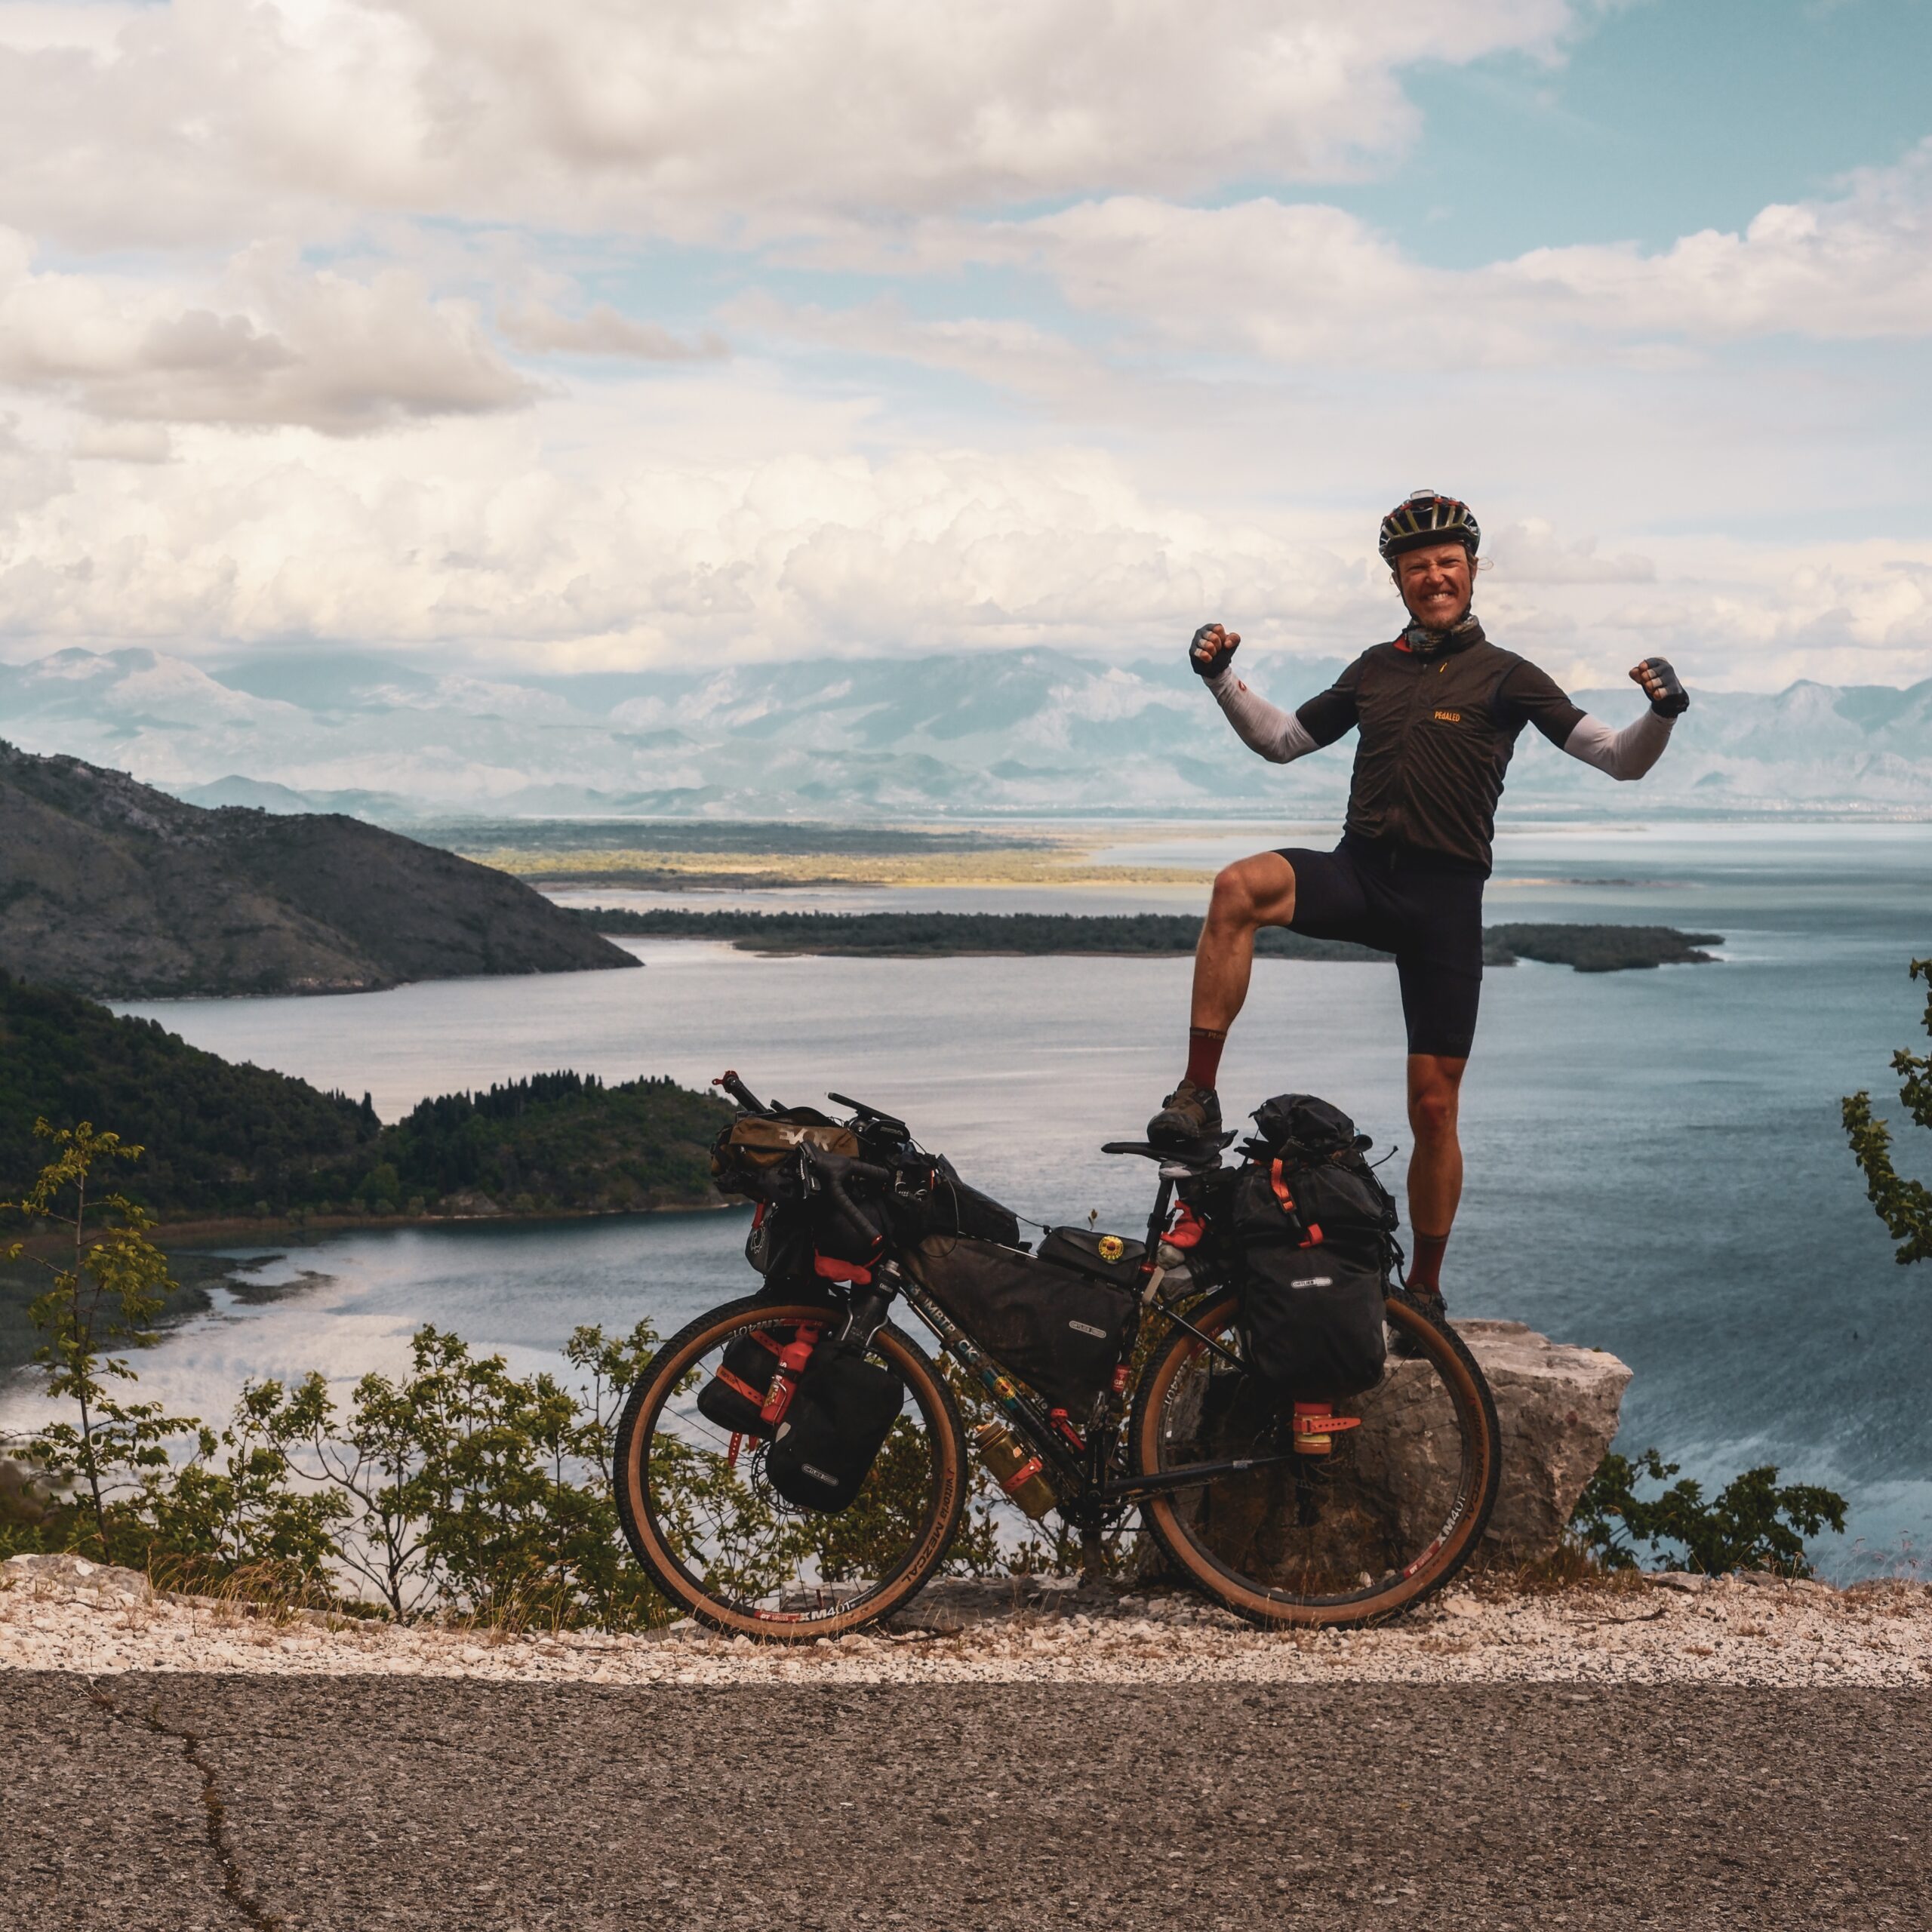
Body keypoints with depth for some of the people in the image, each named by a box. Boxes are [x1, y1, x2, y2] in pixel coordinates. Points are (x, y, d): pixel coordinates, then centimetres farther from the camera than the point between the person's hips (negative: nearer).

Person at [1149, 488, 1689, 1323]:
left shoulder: (1504, 675, 2)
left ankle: (1425, 1287, 17)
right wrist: (1222, 679, 12)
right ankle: (1198, 1097, -28)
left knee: (1433, 1106, 0)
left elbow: (1622, 760, -2)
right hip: (1358, 872, 3)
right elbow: (1282, 739, 26)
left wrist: (1661, 712, -22)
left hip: (1445, 897, -2)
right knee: (1238, 886, -30)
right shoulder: (1376, 669, 15)